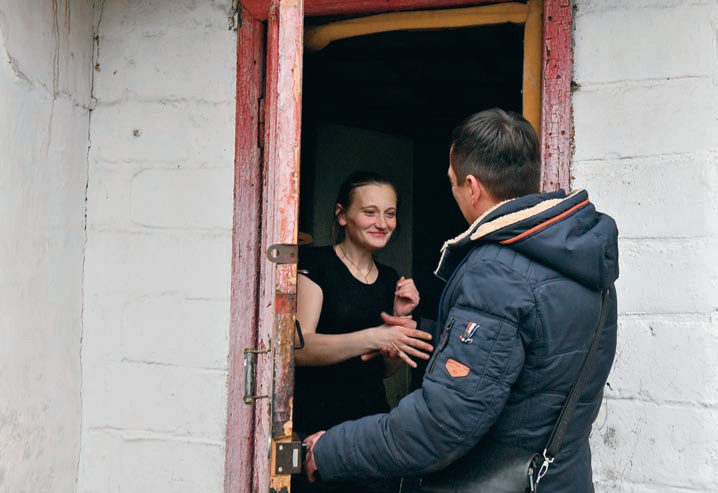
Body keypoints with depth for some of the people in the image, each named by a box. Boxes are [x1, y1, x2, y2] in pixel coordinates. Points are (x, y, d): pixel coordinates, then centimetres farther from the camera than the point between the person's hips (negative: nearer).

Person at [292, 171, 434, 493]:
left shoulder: (390, 279, 11)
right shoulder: (316, 264, -7)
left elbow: (387, 368, 14)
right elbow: (300, 348, -19)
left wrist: (400, 317, -2)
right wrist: (373, 336, -29)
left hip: (372, 418, 6)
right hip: (315, 420, -5)